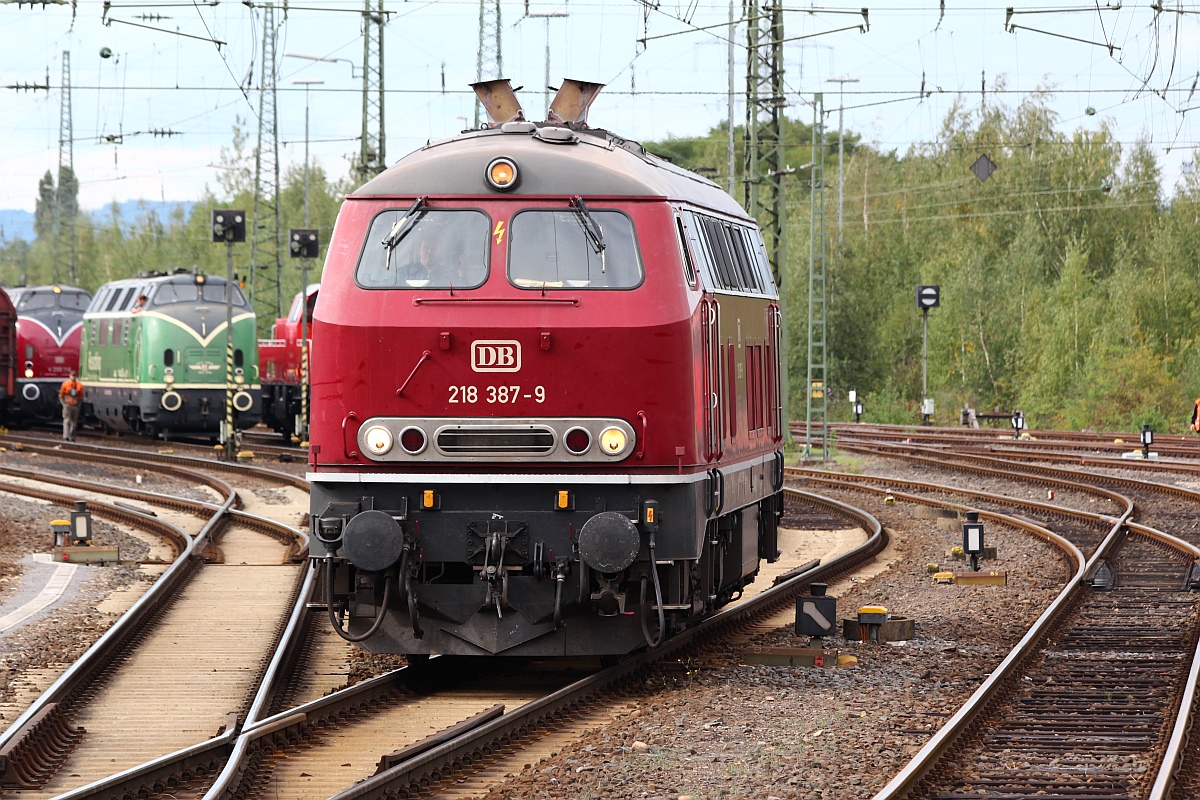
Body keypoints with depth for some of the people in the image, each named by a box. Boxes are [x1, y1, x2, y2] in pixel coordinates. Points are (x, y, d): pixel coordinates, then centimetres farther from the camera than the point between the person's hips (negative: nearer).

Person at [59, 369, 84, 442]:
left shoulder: (79, 385, 4)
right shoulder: (65, 384, 0)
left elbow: (81, 397, 13)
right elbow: (61, 396, 7)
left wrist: (79, 405, 4)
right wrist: (64, 404, -3)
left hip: (76, 406, 3)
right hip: (67, 405, -2)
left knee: (74, 423, 6)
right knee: (67, 421, -12)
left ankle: (72, 438, 13)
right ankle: (66, 437, -18)